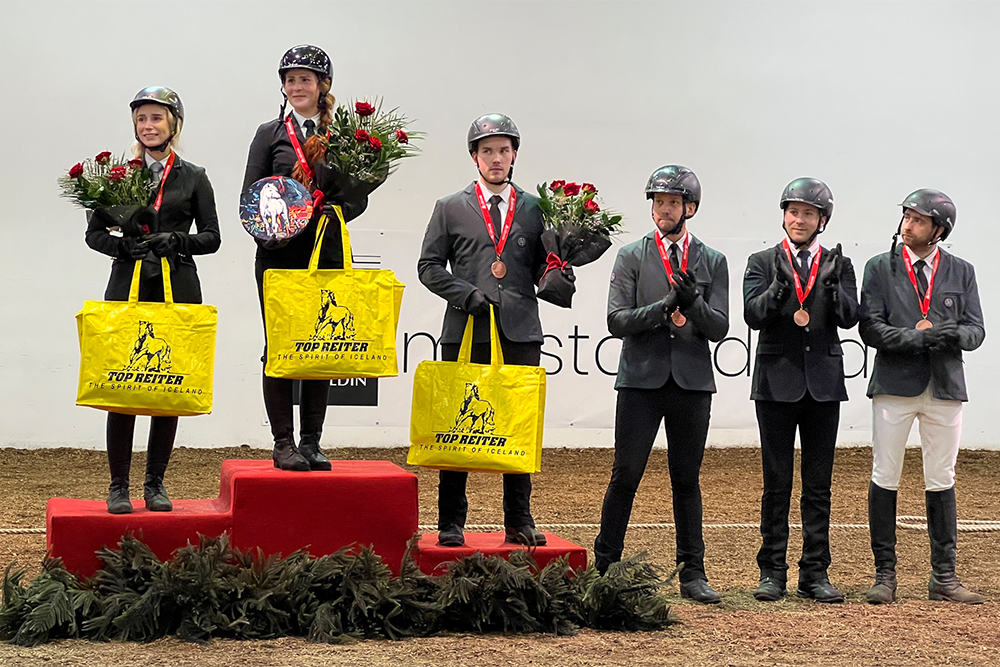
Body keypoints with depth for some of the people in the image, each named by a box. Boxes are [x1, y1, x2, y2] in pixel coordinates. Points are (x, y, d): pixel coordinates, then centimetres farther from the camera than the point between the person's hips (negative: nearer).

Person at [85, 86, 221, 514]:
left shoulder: (193, 177, 9)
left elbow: (211, 237, 5)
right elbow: (94, 233, 7)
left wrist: (175, 241, -12)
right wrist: (125, 247, -12)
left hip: (178, 289, 1)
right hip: (127, 288, -1)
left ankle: (155, 483, 13)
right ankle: (118, 486, 3)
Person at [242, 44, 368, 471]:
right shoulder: (271, 134, 6)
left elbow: (359, 196, 8)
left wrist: (332, 211, -12)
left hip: (327, 256, 2)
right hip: (279, 257, -1)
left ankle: (311, 442, 11)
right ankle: (283, 443, 5)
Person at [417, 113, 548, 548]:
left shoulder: (535, 209, 12)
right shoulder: (450, 209, 8)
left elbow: (542, 268, 14)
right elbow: (429, 266, 6)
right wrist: (467, 295, -7)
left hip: (521, 332, 1)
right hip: (466, 332, -1)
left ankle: (519, 521, 11)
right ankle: (451, 523, 8)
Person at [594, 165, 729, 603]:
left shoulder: (713, 262, 9)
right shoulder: (631, 256, 4)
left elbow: (719, 328, 1)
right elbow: (617, 321, -5)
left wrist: (694, 303, -18)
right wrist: (664, 307, -19)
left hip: (692, 382, 1)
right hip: (642, 379, -1)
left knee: (687, 480, 6)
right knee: (626, 476, -1)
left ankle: (692, 574, 11)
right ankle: (605, 568, 7)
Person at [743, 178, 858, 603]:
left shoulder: (838, 265, 9)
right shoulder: (762, 263, 4)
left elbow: (849, 318, -4)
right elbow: (753, 316, -9)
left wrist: (832, 287, -22)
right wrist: (780, 286, -26)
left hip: (823, 383, 2)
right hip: (777, 383, -2)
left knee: (819, 485, 5)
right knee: (776, 484, 2)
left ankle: (815, 573, 10)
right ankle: (772, 572, 8)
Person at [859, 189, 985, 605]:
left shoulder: (961, 272, 10)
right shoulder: (880, 268, 5)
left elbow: (976, 330, 6)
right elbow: (870, 328, -4)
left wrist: (954, 334, -16)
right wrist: (914, 337, -18)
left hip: (945, 385, 2)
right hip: (895, 384, -1)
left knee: (942, 482, 6)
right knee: (884, 479, 0)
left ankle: (943, 577, 13)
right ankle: (885, 575, 8)